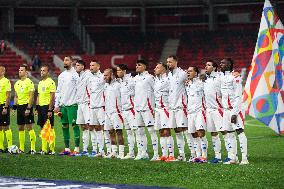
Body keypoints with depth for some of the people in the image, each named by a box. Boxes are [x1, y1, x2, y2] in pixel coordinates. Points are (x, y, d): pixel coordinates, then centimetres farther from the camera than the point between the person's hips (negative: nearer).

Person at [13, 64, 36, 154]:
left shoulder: (29, 82, -9)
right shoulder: (17, 83, 14)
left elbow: (31, 97, -13)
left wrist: (28, 108, -18)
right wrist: (14, 106, 11)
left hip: (27, 106, -8)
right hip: (19, 106, 8)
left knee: (29, 127, -8)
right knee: (20, 128, 9)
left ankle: (33, 148, -6)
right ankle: (21, 148, 13)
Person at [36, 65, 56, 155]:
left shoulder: (50, 82, -9)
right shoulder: (40, 83, 16)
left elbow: (52, 97, -13)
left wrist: (50, 110, -18)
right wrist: (36, 108, 15)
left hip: (47, 106, -8)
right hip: (41, 106, 8)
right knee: (43, 128, 9)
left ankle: (52, 149, -2)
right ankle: (43, 149, 13)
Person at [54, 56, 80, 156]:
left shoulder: (75, 74, -5)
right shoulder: (61, 75, 16)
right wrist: (56, 105, 12)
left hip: (72, 104, -7)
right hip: (62, 105, 7)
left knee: (74, 125, -6)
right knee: (64, 126, 8)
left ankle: (76, 149, -5)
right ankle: (67, 149, 13)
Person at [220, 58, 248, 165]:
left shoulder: (235, 77, -11)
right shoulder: (222, 77, 14)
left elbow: (238, 97, -14)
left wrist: (235, 113, -18)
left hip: (235, 109, -8)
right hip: (226, 110, 8)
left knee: (240, 132, -11)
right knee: (230, 134, 7)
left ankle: (244, 158, -12)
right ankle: (232, 158, 12)